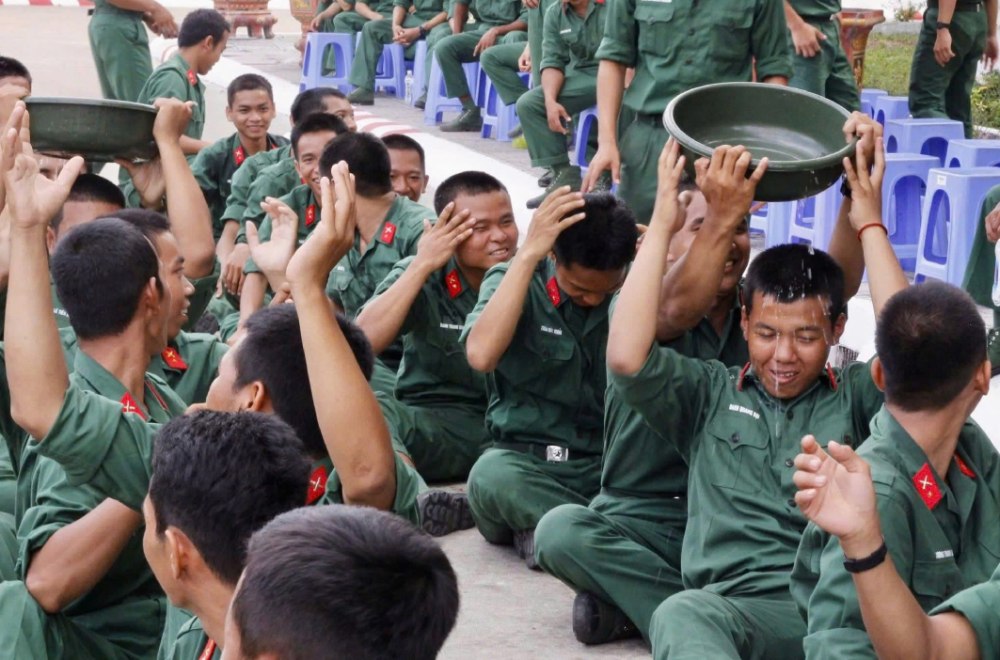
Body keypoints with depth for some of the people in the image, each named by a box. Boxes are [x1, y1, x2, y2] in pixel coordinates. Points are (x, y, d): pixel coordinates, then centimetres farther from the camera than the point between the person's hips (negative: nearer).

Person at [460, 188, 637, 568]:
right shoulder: (514, 280, -4)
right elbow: (481, 355, -23)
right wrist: (528, 253, -23)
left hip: (612, 463, 2)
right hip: (527, 461, -2)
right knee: (491, 474, -38)